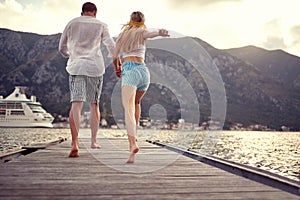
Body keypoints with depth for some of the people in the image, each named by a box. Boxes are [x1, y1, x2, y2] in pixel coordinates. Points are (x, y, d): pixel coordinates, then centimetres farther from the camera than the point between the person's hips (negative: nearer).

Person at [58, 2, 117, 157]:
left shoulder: (71, 24, 10)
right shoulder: (100, 26, 6)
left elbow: (62, 48, 15)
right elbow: (112, 47, 5)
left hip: (76, 67, 0)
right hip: (95, 67, 0)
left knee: (76, 104, -8)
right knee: (94, 105, 12)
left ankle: (75, 143, -22)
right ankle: (93, 141, 19)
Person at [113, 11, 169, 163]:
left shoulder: (123, 34, 22)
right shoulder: (142, 32, 18)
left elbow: (115, 57, 20)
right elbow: (149, 34, -9)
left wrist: (117, 69, 39)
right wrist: (159, 33, -30)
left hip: (129, 70, -2)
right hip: (143, 71, 2)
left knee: (128, 108, -18)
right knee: (136, 102, 29)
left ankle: (133, 144, -39)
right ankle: (132, 137, 30)